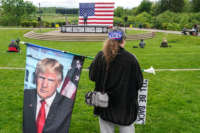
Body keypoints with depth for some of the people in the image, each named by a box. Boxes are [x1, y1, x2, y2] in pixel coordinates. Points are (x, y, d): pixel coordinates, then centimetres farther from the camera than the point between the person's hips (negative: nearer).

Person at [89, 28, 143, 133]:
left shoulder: (100, 56, -9)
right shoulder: (130, 58, -16)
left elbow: (92, 76, 1)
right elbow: (139, 82, -8)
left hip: (104, 103, 2)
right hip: (125, 104, -2)